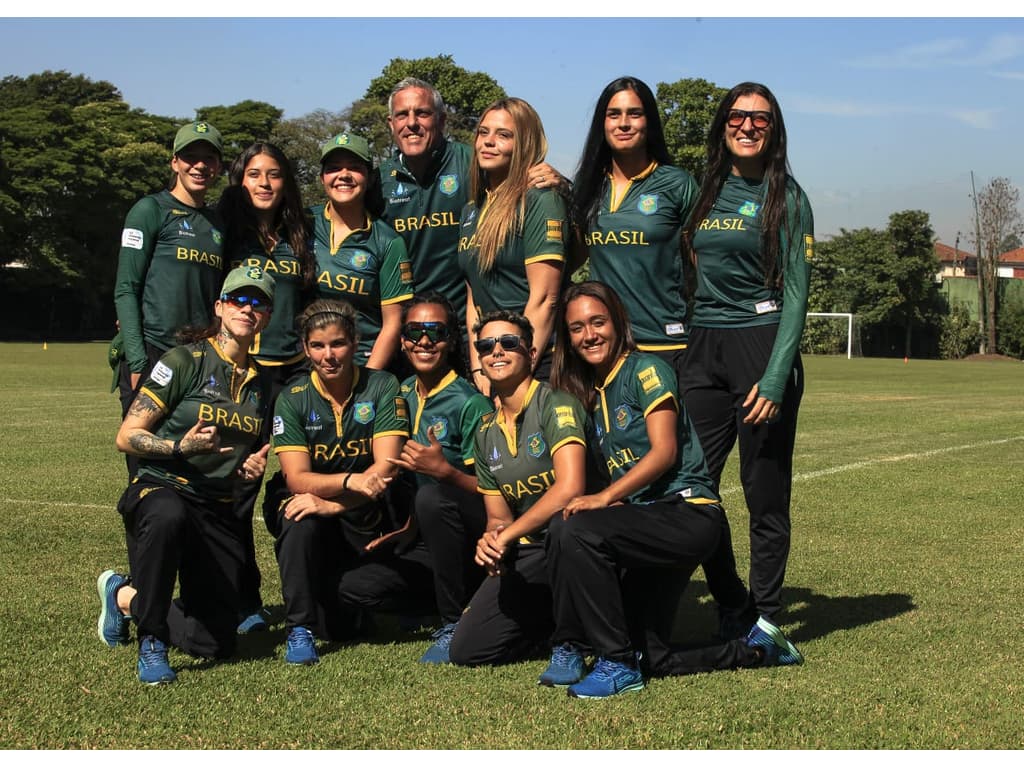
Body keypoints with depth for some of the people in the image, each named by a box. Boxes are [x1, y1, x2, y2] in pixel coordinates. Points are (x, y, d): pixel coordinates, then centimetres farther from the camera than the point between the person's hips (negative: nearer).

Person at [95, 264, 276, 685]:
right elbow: (127, 436, -7)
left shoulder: (262, 382, 13)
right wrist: (181, 447, -24)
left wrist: (251, 467, 2)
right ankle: (151, 642, -24)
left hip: (218, 510, 5)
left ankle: (124, 596, 23)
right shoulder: (184, 361, -5)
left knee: (215, 641, -5)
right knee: (168, 518, -45)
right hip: (159, 490, -5)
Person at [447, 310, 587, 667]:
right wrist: (492, 538, -11)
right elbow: (498, 516, 14)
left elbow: (570, 488, -27)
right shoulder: (486, 434, 11)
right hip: (527, 552, 7)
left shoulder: (555, 404, -12)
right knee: (466, 650, -4)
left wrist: (508, 536, -20)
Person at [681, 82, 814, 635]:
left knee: (765, 496, 0)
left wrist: (776, 377, -16)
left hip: (761, 346, -5)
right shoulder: (705, 193, 13)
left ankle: (764, 621, 12)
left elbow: (796, 293, -6)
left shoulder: (786, 197, 0)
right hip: (703, 351, 5)